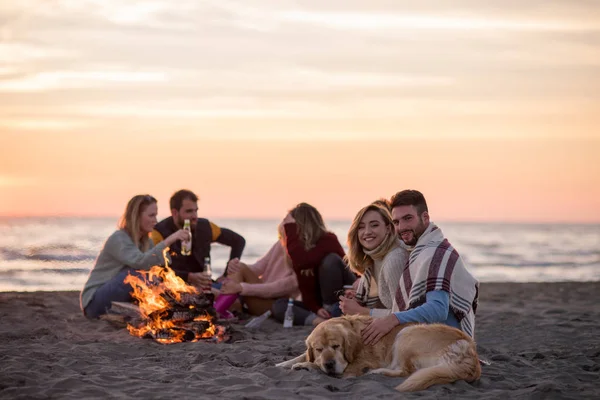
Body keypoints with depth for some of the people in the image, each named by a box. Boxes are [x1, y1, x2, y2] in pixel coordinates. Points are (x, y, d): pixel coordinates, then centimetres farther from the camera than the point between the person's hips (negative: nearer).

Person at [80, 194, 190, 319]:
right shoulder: (118, 239, -18)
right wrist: (168, 241, -40)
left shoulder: (146, 242, 8)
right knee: (134, 274, -30)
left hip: (118, 300, 8)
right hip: (94, 302, -8)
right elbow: (141, 262, -36)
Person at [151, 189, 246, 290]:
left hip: (202, 286, 5)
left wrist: (229, 275, 4)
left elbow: (238, 241, 14)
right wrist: (190, 277, -33)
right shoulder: (160, 232, -10)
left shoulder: (204, 226, 2)